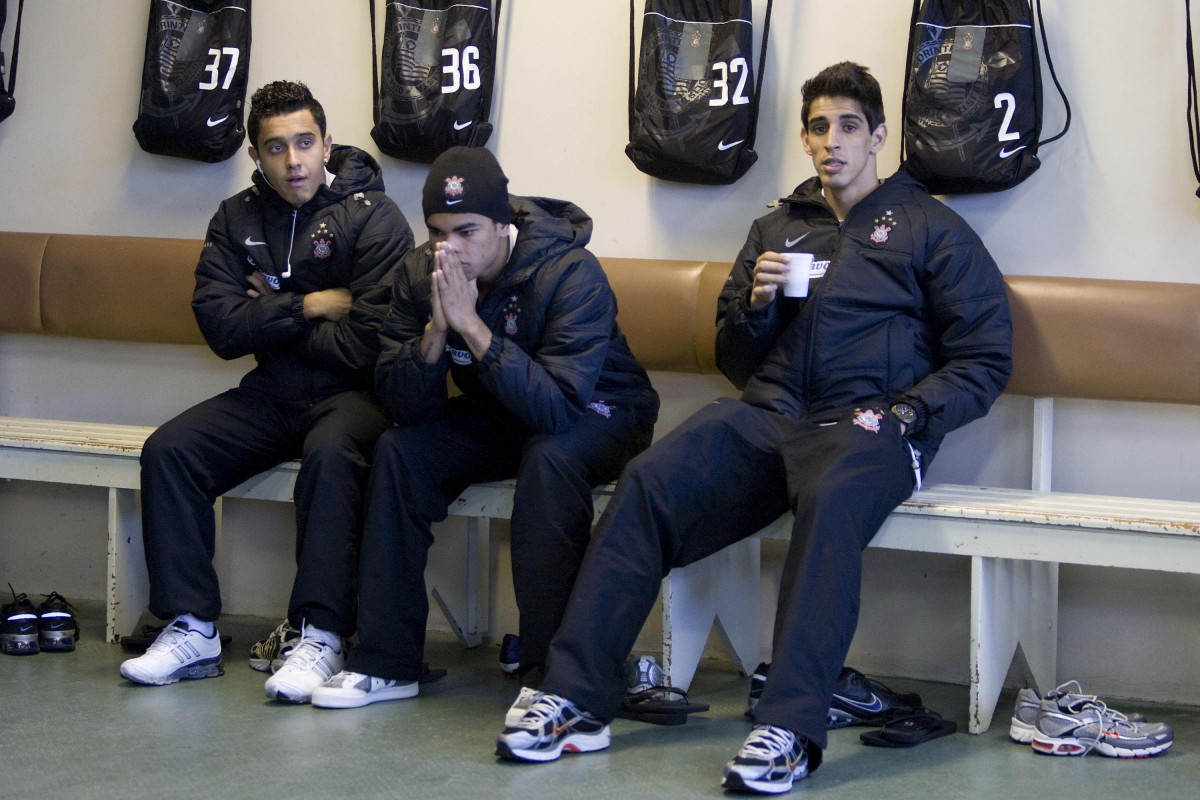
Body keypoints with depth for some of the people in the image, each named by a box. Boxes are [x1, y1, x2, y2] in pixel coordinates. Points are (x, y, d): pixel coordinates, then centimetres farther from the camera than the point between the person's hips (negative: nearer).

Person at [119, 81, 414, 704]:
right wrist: (309, 307, -12)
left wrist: (272, 319, -8)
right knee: (168, 450, -16)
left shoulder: (373, 218, -9)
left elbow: (369, 343, -18)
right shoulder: (237, 220, 7)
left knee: (330, 453, -38)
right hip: (273, 394, 5)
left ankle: (321, 638, -34)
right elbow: (220, 327, -4)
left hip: (352, 394, -5)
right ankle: (192, 631, -12)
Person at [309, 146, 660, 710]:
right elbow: (404, 407, -16)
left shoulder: (572, 273, -29)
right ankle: (386, 662, -12)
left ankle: (548, 673, -32)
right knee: (398, 450, -17)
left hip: (596, 415, -5)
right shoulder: (420, 273, -12)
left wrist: (471, 325, -41)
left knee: (549, 457, -36)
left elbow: (557, 406, -39)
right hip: (497, 416, 5)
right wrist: (436, 329, -33)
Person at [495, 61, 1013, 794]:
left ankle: (789, 731, -43)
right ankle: (577, 699, -25)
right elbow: (735, 361, 27)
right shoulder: (777, 229, 26)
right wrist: (755, 303, 5)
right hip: (768, 414, 4)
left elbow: (984, 360, 6)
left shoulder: (931, 228, 12)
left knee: (831, 502, -39)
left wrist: (905, 412, -10)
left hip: (867, 421, -4)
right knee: (648, 482, -23)